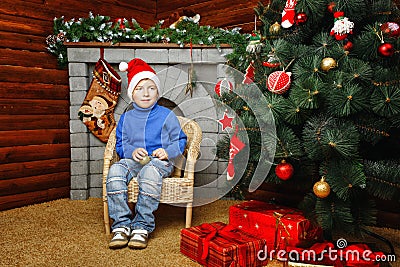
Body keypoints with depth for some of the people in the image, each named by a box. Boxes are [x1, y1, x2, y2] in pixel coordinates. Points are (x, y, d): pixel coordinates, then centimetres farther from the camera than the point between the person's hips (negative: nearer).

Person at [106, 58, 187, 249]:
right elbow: (120, 145, 16)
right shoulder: (126, 118, 15)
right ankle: (121, 225, -25)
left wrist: (168, 152, -11)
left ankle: (142, 227, -28)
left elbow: (180, 140, 8)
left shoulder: (166, 115, 7)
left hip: (159, 161, -3)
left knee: (149, 172, -38)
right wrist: (131, 151, -6)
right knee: (115, 170, -30)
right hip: (133, 160, 3)